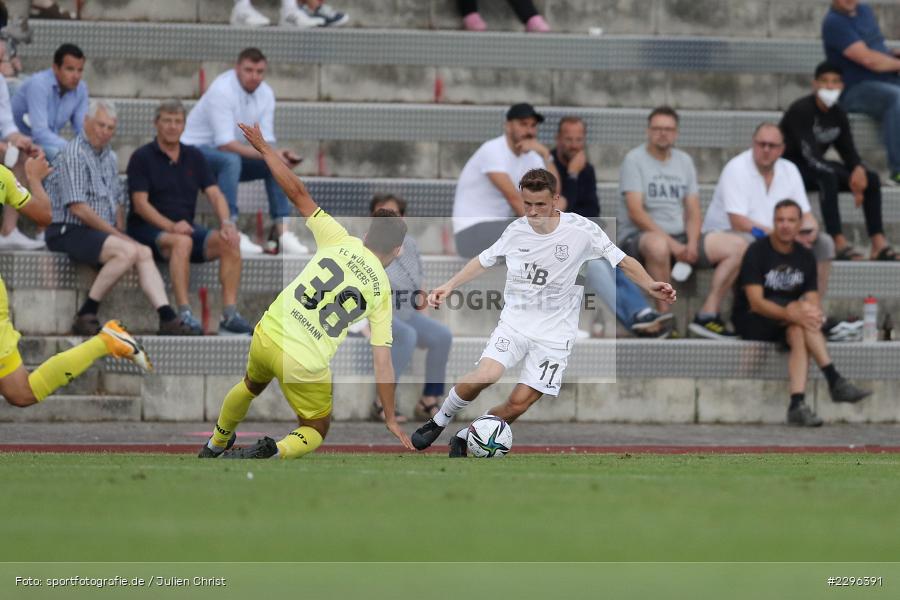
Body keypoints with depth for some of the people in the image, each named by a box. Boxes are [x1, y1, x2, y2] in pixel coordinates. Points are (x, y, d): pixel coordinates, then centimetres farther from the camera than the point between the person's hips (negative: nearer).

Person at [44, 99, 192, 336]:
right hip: (69, 231, -8)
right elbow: (78, 208, -16)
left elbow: (116, 202, 24)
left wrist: (120, 233, 4)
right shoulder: (73, 154, -10)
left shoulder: (109, 157, 19)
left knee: (144, 252, -13)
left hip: (101, 232, 8)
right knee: (128, 251, -27)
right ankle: (86, 315, -23)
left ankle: (167, 318, -21)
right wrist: (116, 235, -12)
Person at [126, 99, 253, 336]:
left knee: (230, 242, -20)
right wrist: (171, 226, -26)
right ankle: (184, 314, -42)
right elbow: (140, 204, -11)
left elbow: (214, 194, 7)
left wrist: (227, 223, -14)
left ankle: (230, 314, -24)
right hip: (148, 228, -5)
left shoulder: (194, 157, 15)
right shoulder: (142, 157, -1)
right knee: (182, 241, -38)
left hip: (186, 226, 5)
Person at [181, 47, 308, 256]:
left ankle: (281, 230, -11)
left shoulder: (265, 94, -1)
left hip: (228, 155, 8)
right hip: (195, 150, -8)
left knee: (277, 164, -10)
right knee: (230, 161, -38)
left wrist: (279, 154, -25)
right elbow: (224, 144, -30)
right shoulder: (222, 90, -24)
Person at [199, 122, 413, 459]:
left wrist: (264, 148, 10)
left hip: (267, 334, 3)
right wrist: (390, 419, 6)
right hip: (306, 366, -3)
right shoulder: (382, 291, 0)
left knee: (251, 386, 36)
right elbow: (382, 362, -1)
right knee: (316, 432, 20)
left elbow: (298, 193, -1)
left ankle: (216, 445, 54)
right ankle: (273, 453, -11)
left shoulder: (340, 242, 0)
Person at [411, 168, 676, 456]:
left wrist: (650, 286, -22)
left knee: (518, 404, -9)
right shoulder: (516, 230, -1)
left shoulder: (581, 230, -11)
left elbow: (624, 261, -6)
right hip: (514, 322, 1)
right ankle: (439, 422, -1)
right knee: (485, 376, -25)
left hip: (554, 334, -1)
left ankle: (465, 438, 15)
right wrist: (449, 286, 8)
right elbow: (483, 260, 15)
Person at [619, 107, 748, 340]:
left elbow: (693, 211, 12)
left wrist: (692, 243, -9)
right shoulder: (635, 160, -3)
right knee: (658, 246, -43)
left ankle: (708, 313, -15)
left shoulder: (684, 161, 16)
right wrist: (672, 243, -22)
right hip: (637, 238, -7)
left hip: (680, 239, 7)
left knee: (737, 246, -9)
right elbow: (635, 212, -14)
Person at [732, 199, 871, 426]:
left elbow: (813, 300, 3)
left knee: (798, 333, -33)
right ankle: (834, 381, -37)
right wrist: (791, 313, -35)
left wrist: (814, 313, -24)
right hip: (751, 321, -4)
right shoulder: (757, 252, -10)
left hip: (785, 324, 4)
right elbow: (756, 302, -19)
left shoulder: (805, 257, 8)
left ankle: (797, 405, -44)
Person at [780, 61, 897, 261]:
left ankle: (879, 245, -17)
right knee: (827, 176, -38)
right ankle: (839, 244, -41)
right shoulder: (801, 110, -19)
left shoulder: (838, 115, 4)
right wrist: (850, 179, -31)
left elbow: (848, 151, 4)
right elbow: (810, 154, -27)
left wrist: (859, 170, -23)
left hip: (814, 169, 8)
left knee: (871, 178, -8)